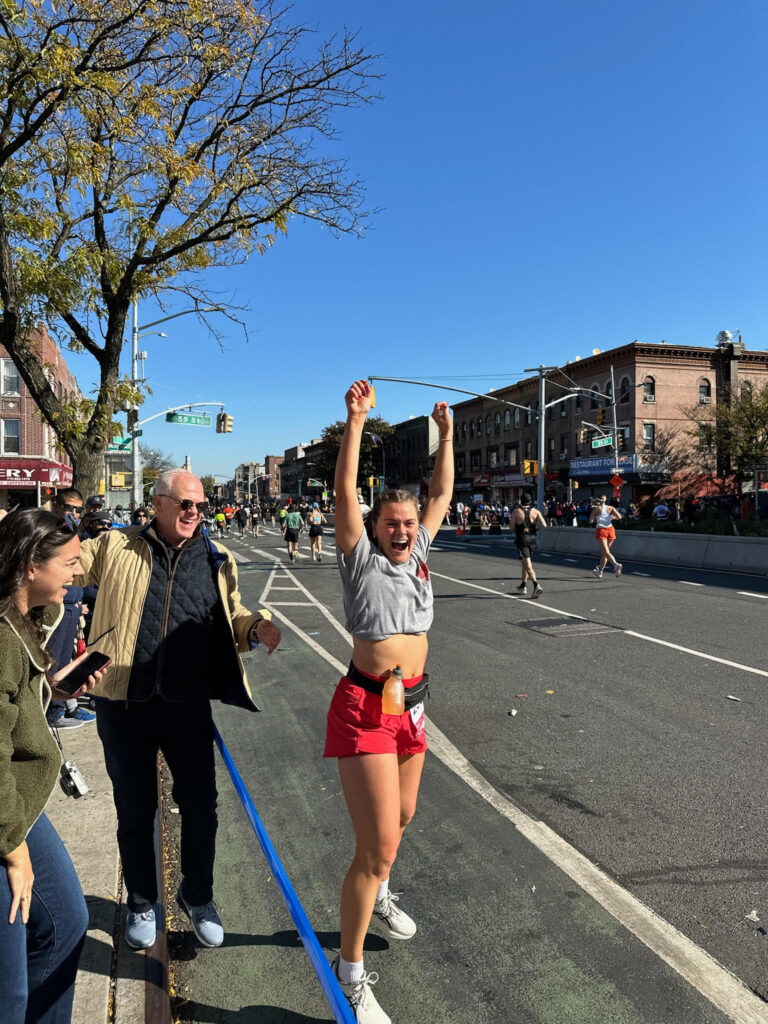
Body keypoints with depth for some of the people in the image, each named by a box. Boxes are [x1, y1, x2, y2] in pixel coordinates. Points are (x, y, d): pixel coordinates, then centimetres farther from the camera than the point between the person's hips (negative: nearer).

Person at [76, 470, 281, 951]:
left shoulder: (217, 560, 3)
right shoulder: (116, 548, -3)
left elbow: (231, 620, 9)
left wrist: (256, 627, -11)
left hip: (188, 706, 1)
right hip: (124, 708, -1)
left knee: (201, 807, 11)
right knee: (135, 809, 16)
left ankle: (198, 895, 38)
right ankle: (141, 901, 41)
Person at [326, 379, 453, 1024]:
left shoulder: (418, 554, 7)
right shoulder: (361, 558, -8)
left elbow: (442, 493, 13)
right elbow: (346, 490, -18)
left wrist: (446, 433, 12)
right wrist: (356, 419, -21)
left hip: (412, 704, 7)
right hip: (366, 707, -7)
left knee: (401, 817, 25)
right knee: (378, 844, -8)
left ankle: (378, 896, 54)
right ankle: (351, 971, 13)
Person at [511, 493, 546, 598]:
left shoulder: (516, 512, -7)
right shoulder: (536, 512, 0)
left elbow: (512, 527, -3)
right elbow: (544, 525, -9)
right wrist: (535, 528, 9)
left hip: (521, 540, -5)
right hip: (532, 539, 5)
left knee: (527, 565, -9)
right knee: (525, 563, 22)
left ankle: (536, 586, -27)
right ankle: (523, 585, 34)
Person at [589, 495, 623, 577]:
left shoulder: (596, 509, 2)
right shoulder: (610, 508, 7)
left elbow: (591, 521, -5)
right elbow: (619, 517, -4)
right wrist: (612, 517, 14)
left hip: (601, 530, -4)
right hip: (610, 530, 4)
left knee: (606, 552, -13)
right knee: (604, 552, 15)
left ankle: (616, 565, -38)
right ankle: (599, 571, 23)